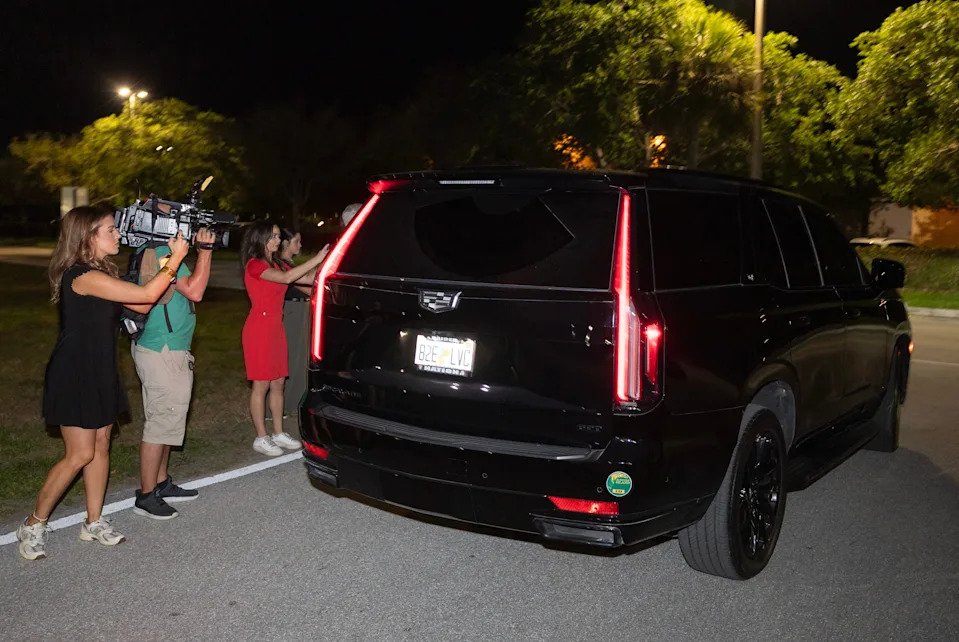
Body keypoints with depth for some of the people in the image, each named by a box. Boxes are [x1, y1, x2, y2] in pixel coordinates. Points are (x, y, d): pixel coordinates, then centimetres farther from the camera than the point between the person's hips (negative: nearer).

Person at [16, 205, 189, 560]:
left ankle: (94, 522, 23)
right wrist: (177, 256, -16)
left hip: (100, 373, 9)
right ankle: (33, 525, 14)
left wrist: (172, 258, 0)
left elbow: (143, 305, 6)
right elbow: (147, 295, -24)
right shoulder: (82, 276, -23)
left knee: (101, 446, 12)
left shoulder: (102, 274, 9)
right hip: (74, 375, -9)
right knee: (80, 454, -4)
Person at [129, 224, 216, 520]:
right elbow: (194, 291, -25)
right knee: (161, 424, -3)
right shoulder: (164, 252, -19)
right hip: (164, 354, -11)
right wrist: (205, 249, -20)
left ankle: (161, 484, 31)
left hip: (157, 349, 11)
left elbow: (191, 285, 19)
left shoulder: (151, 251, 13)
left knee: (163, 422, 19)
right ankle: (146, 496, 7)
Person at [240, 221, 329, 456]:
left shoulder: (273, 265, 15)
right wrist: (317, 259, -24)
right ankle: (261, 438, 6)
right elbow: (287, 277, -26)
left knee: (278, 383, 11)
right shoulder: (254, 265, -11)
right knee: (261, 385, -2)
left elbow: (307, 279, 7)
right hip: (259, 329, -8)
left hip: (276, 328, 8)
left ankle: (278, 433, 19)